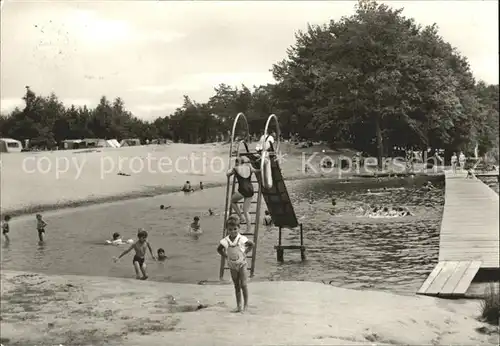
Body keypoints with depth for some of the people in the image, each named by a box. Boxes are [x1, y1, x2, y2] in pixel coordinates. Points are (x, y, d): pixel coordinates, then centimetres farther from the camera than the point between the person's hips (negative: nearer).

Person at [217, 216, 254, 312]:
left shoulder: (242, 239, -15)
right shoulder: (225, 241, -11)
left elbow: (251, 245, 0)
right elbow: (219, 249, 6)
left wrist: (245, 252, -6)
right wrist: (225, 256, -3)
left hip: (242, 264, -2)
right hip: (232, 266, 2)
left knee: (243, 284, -5)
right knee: (236, 286, 9)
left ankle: (246, 303, 5)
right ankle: (238, 304, 14)